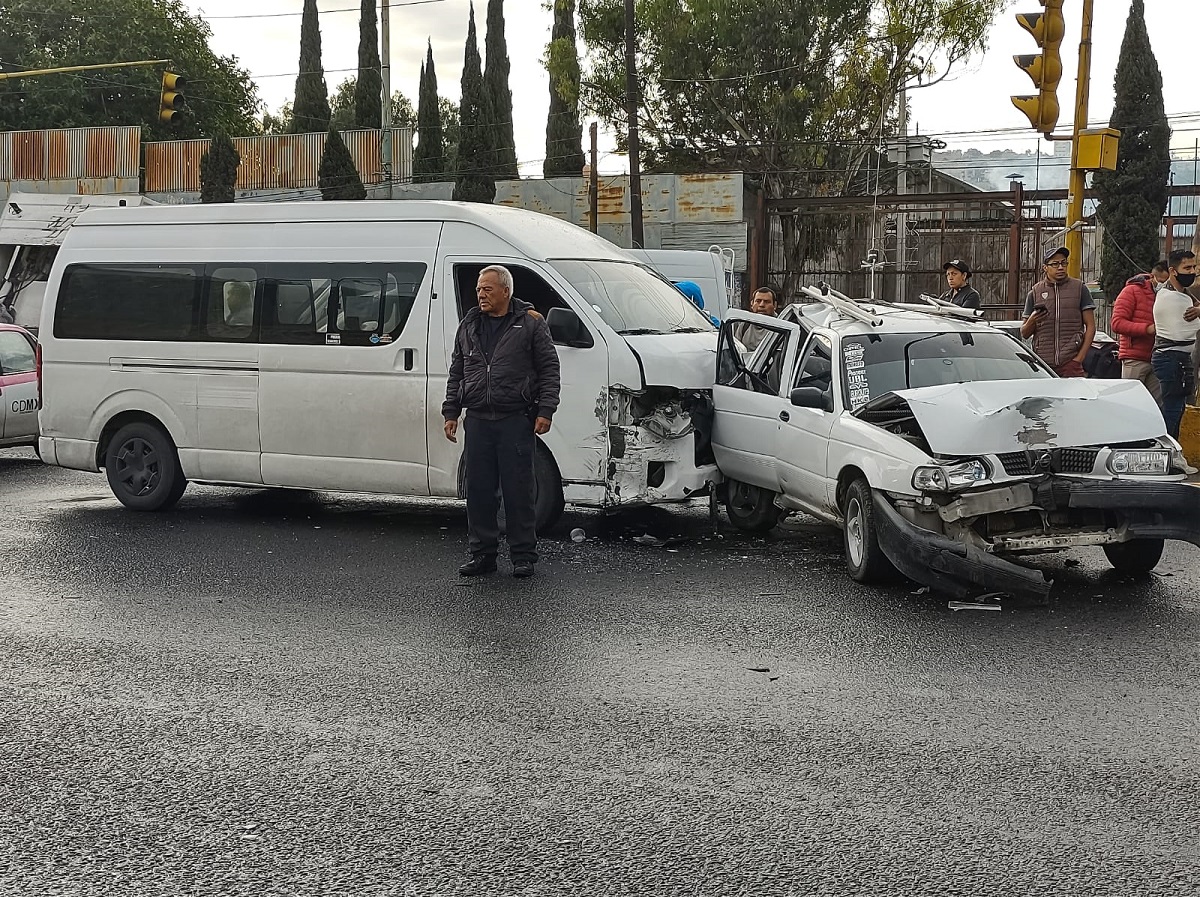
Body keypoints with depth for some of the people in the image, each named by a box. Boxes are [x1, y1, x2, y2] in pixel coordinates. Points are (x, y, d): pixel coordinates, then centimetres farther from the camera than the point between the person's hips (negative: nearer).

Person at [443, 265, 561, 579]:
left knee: (518, 491, -2)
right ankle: (482, 554, 15)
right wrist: (451, 413, 15)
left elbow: (549, 370, 0)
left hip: (516, 420, -5)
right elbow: (456, 373, 21)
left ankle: (523, 556, 6)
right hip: (478, 420, 5)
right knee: (479, 490, 6)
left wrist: (545, 411, -8)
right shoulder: (468, 326, 15)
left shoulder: (531, 323, 1)